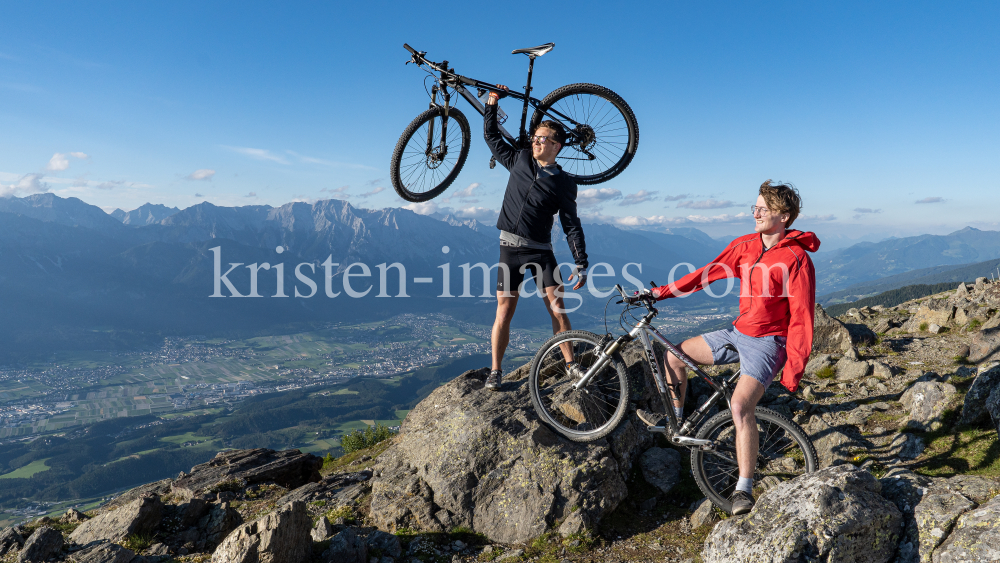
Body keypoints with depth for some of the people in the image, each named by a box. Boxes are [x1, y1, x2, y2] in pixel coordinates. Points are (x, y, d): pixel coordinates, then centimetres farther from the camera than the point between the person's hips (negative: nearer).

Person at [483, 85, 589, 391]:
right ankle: (495, 371, 10)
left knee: (558, 308, -1)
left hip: (541, 250, -1)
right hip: (510, 247, 1)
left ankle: (570, 363, 15)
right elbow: (492, 136, 19)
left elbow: (571, 225, 0)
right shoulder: (519, 161, 7)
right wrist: (492, 102, 13)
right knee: (504, 311, 0)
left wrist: (581, 264, -6)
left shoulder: (564, 183, 0)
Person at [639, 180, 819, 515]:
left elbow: (801, 318, -16)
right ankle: (675, 418, 29)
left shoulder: (796, 259, -17)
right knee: (675, 355, 6)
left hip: (767, 343, -7)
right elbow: (708, 273, 9)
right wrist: (660, 292, 8)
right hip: (738, 333, 7)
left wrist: (793, 369, -16)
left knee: (740, 405, -26)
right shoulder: (744, 246, 3)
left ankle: (744, 490, -13)